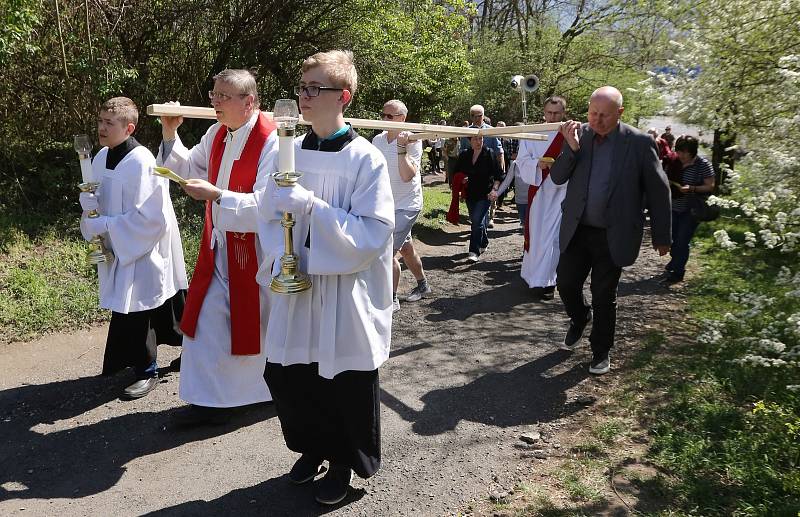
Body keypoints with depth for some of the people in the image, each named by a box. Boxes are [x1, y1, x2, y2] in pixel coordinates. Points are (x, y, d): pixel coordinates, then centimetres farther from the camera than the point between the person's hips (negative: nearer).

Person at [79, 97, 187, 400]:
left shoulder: (141, 162, -20)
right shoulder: (101, 158, 4)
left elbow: (149, 216, -23)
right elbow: (94, 201, 17)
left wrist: (104, 225, -19)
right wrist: (92, 220, -5)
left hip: (141, 251, -8)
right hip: (116, 248, 8)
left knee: (133, 312, -1)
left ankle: (146, 372, 14)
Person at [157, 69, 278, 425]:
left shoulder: (270, 142, -21)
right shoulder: (217, 134, 4)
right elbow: (189, 168, 18)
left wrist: (215, 194, -29)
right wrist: (170, 134, 3)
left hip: (254, 251, -7)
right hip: (219, 248, 8)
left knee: (255, 325, 7)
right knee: (208, 321, 11)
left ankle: (279, 388, 30)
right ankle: (211, 399, 27)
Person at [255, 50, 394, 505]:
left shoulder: (366, 159, -12)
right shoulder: (291, 152, 4)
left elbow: (374, 234, -18)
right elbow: (269, 213, 7)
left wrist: (312, 206, -25)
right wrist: (283, 259, -11)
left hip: (347, 296, -5)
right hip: (296, 289, 5)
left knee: (345, 388, 8)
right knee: (285, 376, 13)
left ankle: (343, 463, 35)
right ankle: (315, 447, 41)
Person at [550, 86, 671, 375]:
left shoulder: (639, 143, -10)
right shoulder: (578, 135, -1)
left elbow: (658, 191, -4)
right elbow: (557, 178, -2)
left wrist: (661, 236, -1)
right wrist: (572, 148, -19)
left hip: (613, 236, -3)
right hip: (577, 230, 3)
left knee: (604, 297, 7)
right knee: (566, 283, 7)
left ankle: (601, 351, 26)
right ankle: (579, 317, 40)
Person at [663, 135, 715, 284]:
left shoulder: (703, 164, -14)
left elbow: (710, 186, -12)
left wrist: (692, 188, -26)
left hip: (691, 210, -5)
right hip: (674, 207, 5)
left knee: (682, 241, -5)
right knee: (673, 238, 17)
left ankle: (678, 272, 8)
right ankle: (675, 260, 42)